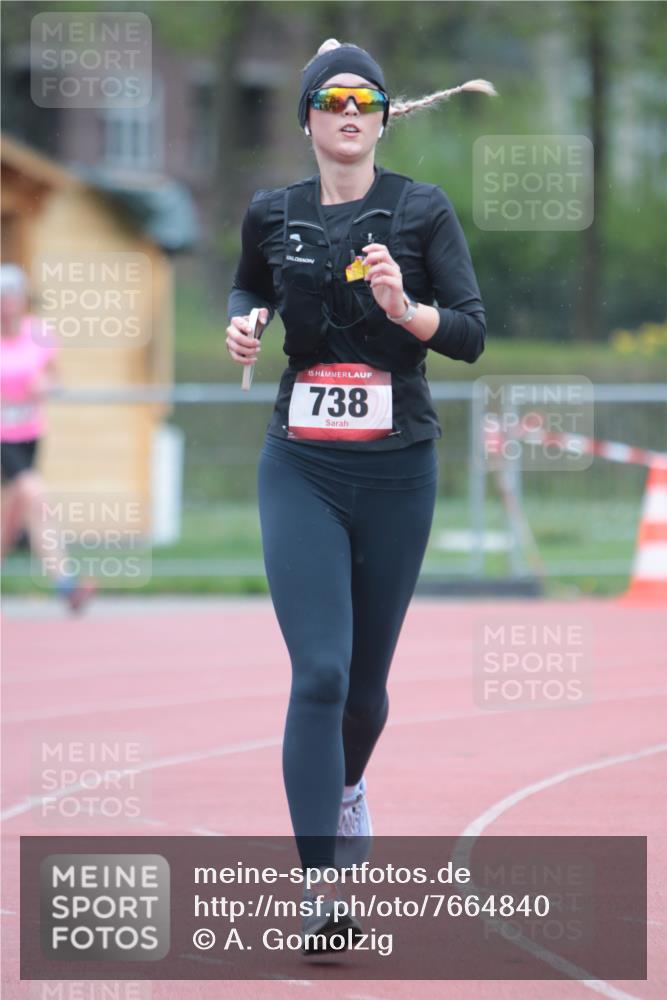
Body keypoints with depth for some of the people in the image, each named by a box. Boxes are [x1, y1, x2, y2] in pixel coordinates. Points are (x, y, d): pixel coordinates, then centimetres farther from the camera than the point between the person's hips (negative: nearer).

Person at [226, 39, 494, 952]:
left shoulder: (423, 210, -2)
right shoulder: (273, 215, 4)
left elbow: (473, 334, -7)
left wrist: (406, 309, -26)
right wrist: (242, 323, 2)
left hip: (397, 468, 0)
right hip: (301, 469, 0)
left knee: (366, 678, 13)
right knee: (320, 673, -15)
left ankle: (349, 784, 48)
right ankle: (323, 887, -17)